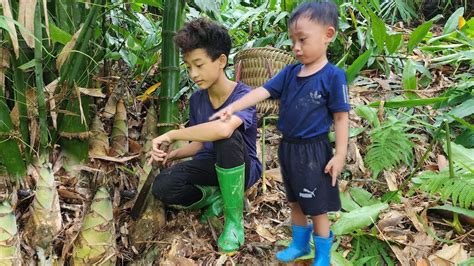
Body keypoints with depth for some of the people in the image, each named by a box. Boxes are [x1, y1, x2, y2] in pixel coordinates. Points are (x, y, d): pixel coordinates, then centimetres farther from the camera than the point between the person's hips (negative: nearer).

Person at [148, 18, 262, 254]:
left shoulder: (243, 95, -23)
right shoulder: (196, 99, -2)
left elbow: (223, 128, -45)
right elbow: (199, 143, 9)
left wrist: (172, 135, -34)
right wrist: (172, 154, -12)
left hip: (243, 169, -4)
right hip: (210, 164, 5)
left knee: (227, 137, -39)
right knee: (162, 187, -24)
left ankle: (234, 218, -20)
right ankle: (217, 196, 5)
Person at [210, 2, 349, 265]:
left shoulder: (333, 76, -15)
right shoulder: (290, 72, 1)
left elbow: (341, 118, -13)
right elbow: (261, 92, -4)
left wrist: (340, 156, -14)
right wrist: (233, 107, -17)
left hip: (314, 152, -6)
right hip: (288, 147, 6)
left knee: (317, 209, 7)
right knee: (296, 202, 22)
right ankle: (299, 244, 42)